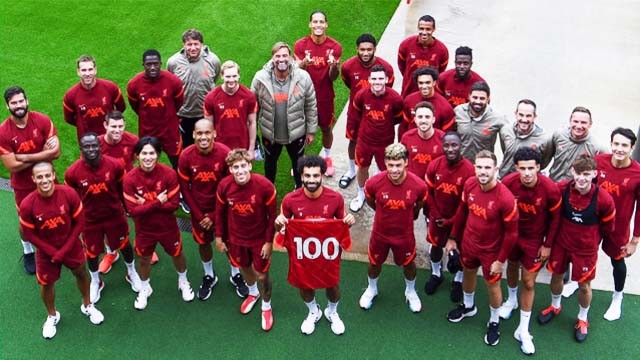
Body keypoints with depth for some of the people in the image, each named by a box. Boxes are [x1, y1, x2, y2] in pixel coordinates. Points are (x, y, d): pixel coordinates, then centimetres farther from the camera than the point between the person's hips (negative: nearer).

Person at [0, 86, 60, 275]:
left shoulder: (42, 120, -17)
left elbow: (55, 152, -20)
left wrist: (26, 157, -25)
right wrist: (42, 154, -23)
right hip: (23, 187, -1)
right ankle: (28, 252, 43)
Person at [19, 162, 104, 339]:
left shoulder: (69, 194, -25)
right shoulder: (27, 205, -27)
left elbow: (79, 222, -13)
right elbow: (29, 234, -14)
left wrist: (64, 250, -13)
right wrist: (53, 252, -13)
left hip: (71, 245, 1)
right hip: (46, 251, -1)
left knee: (81, 274, 21)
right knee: (46, 283, 14)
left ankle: (87, 306, 49)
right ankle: (52, 316, 42)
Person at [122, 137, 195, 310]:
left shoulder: (169, 174, -23)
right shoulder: (130, 179, -22)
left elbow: (174, 204, -21)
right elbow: (132, 210, -23)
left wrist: (146, 204, -24)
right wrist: (158, 202, -27)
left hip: (167, 226, 0)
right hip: (144, 228, 0)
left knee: (177, 254, 22)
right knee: (144, 258, 20)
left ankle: (183, 282, 52)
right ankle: (145, 289, 49)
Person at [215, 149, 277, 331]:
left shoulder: (265, 186, -28)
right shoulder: (224, 186, -20)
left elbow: (272, 215, -15)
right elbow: (220, 212, -3)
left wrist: (269, 241, -12)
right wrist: (219, 237, 4)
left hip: (259, 239, -3)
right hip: (236, 238, 3)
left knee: (262, 276, 8)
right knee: (244, 268, 26)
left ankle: (266, 307, 37)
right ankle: (253, 293, 58)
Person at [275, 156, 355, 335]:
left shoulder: (335, 198, -19)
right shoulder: (290, 200, -21)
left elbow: (341, 222, 0)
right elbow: (281, 226, -5)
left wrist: (349, 221, -23)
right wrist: (278, 223, -27)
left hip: (328, 251, 0)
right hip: (301, 253, 0)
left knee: (332, 284, 22)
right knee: (304, 285, 23)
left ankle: (332, 312, 56)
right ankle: (313, 312, 56)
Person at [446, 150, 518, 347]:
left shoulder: (505, 198, -32)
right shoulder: (470, 184, -16)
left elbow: (511, 233, -20)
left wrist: (501, 260, -14)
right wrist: (453, 237, 9)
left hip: (491, 250, -5)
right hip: (469, 242, 5)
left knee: (492, 285, 15)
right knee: (468, 273, 28)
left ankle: (494, 322, 41)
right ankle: (468, 306, 57)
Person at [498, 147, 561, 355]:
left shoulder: (550, 189, -28)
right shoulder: (508, 182, -25)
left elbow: (555, 217, -11)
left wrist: (548, 245, -6)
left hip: (534, 239, -2)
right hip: (511, 233, 2)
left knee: (529, 282, 3)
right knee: (512, 265, 26)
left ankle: (523, 330, 16)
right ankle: (511, 299, 56)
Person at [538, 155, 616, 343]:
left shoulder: (604, 199, -26)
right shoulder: (562, 188, -21)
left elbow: (608, 227, -6)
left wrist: (592, 240, 7)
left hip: (586, 249, -2)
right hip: (561, 243, 2)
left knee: (584, 285, 12)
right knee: (556, 276, 20)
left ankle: (583, 319, 38)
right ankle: (555, 307, 49)